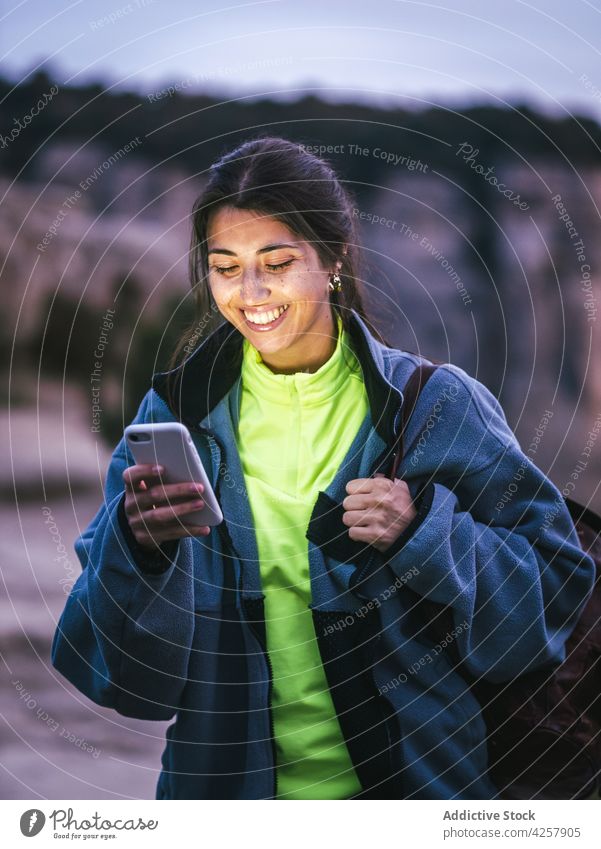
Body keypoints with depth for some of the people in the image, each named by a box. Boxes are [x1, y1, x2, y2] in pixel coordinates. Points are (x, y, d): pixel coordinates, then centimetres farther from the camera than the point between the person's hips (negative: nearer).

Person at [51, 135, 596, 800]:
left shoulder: (437, 406, -7)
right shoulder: (175, 412, -3)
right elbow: (119, 662, -7)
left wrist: (425, 533, -22)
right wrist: (137, 545, -27)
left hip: (415, 778, -1)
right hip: (225, 782, 1)